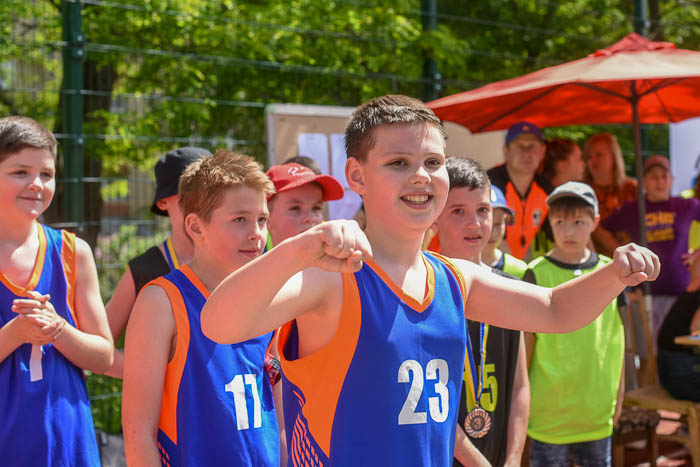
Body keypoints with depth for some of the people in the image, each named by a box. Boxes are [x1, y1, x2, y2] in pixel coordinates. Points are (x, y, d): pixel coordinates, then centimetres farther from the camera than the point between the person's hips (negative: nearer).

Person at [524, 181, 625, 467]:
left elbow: (617, 337, 10)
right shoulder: (538, 274, -7)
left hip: (598, 408, 4)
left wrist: (619, 393, 11)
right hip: (550, 406, -3)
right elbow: (526, 341, -4)